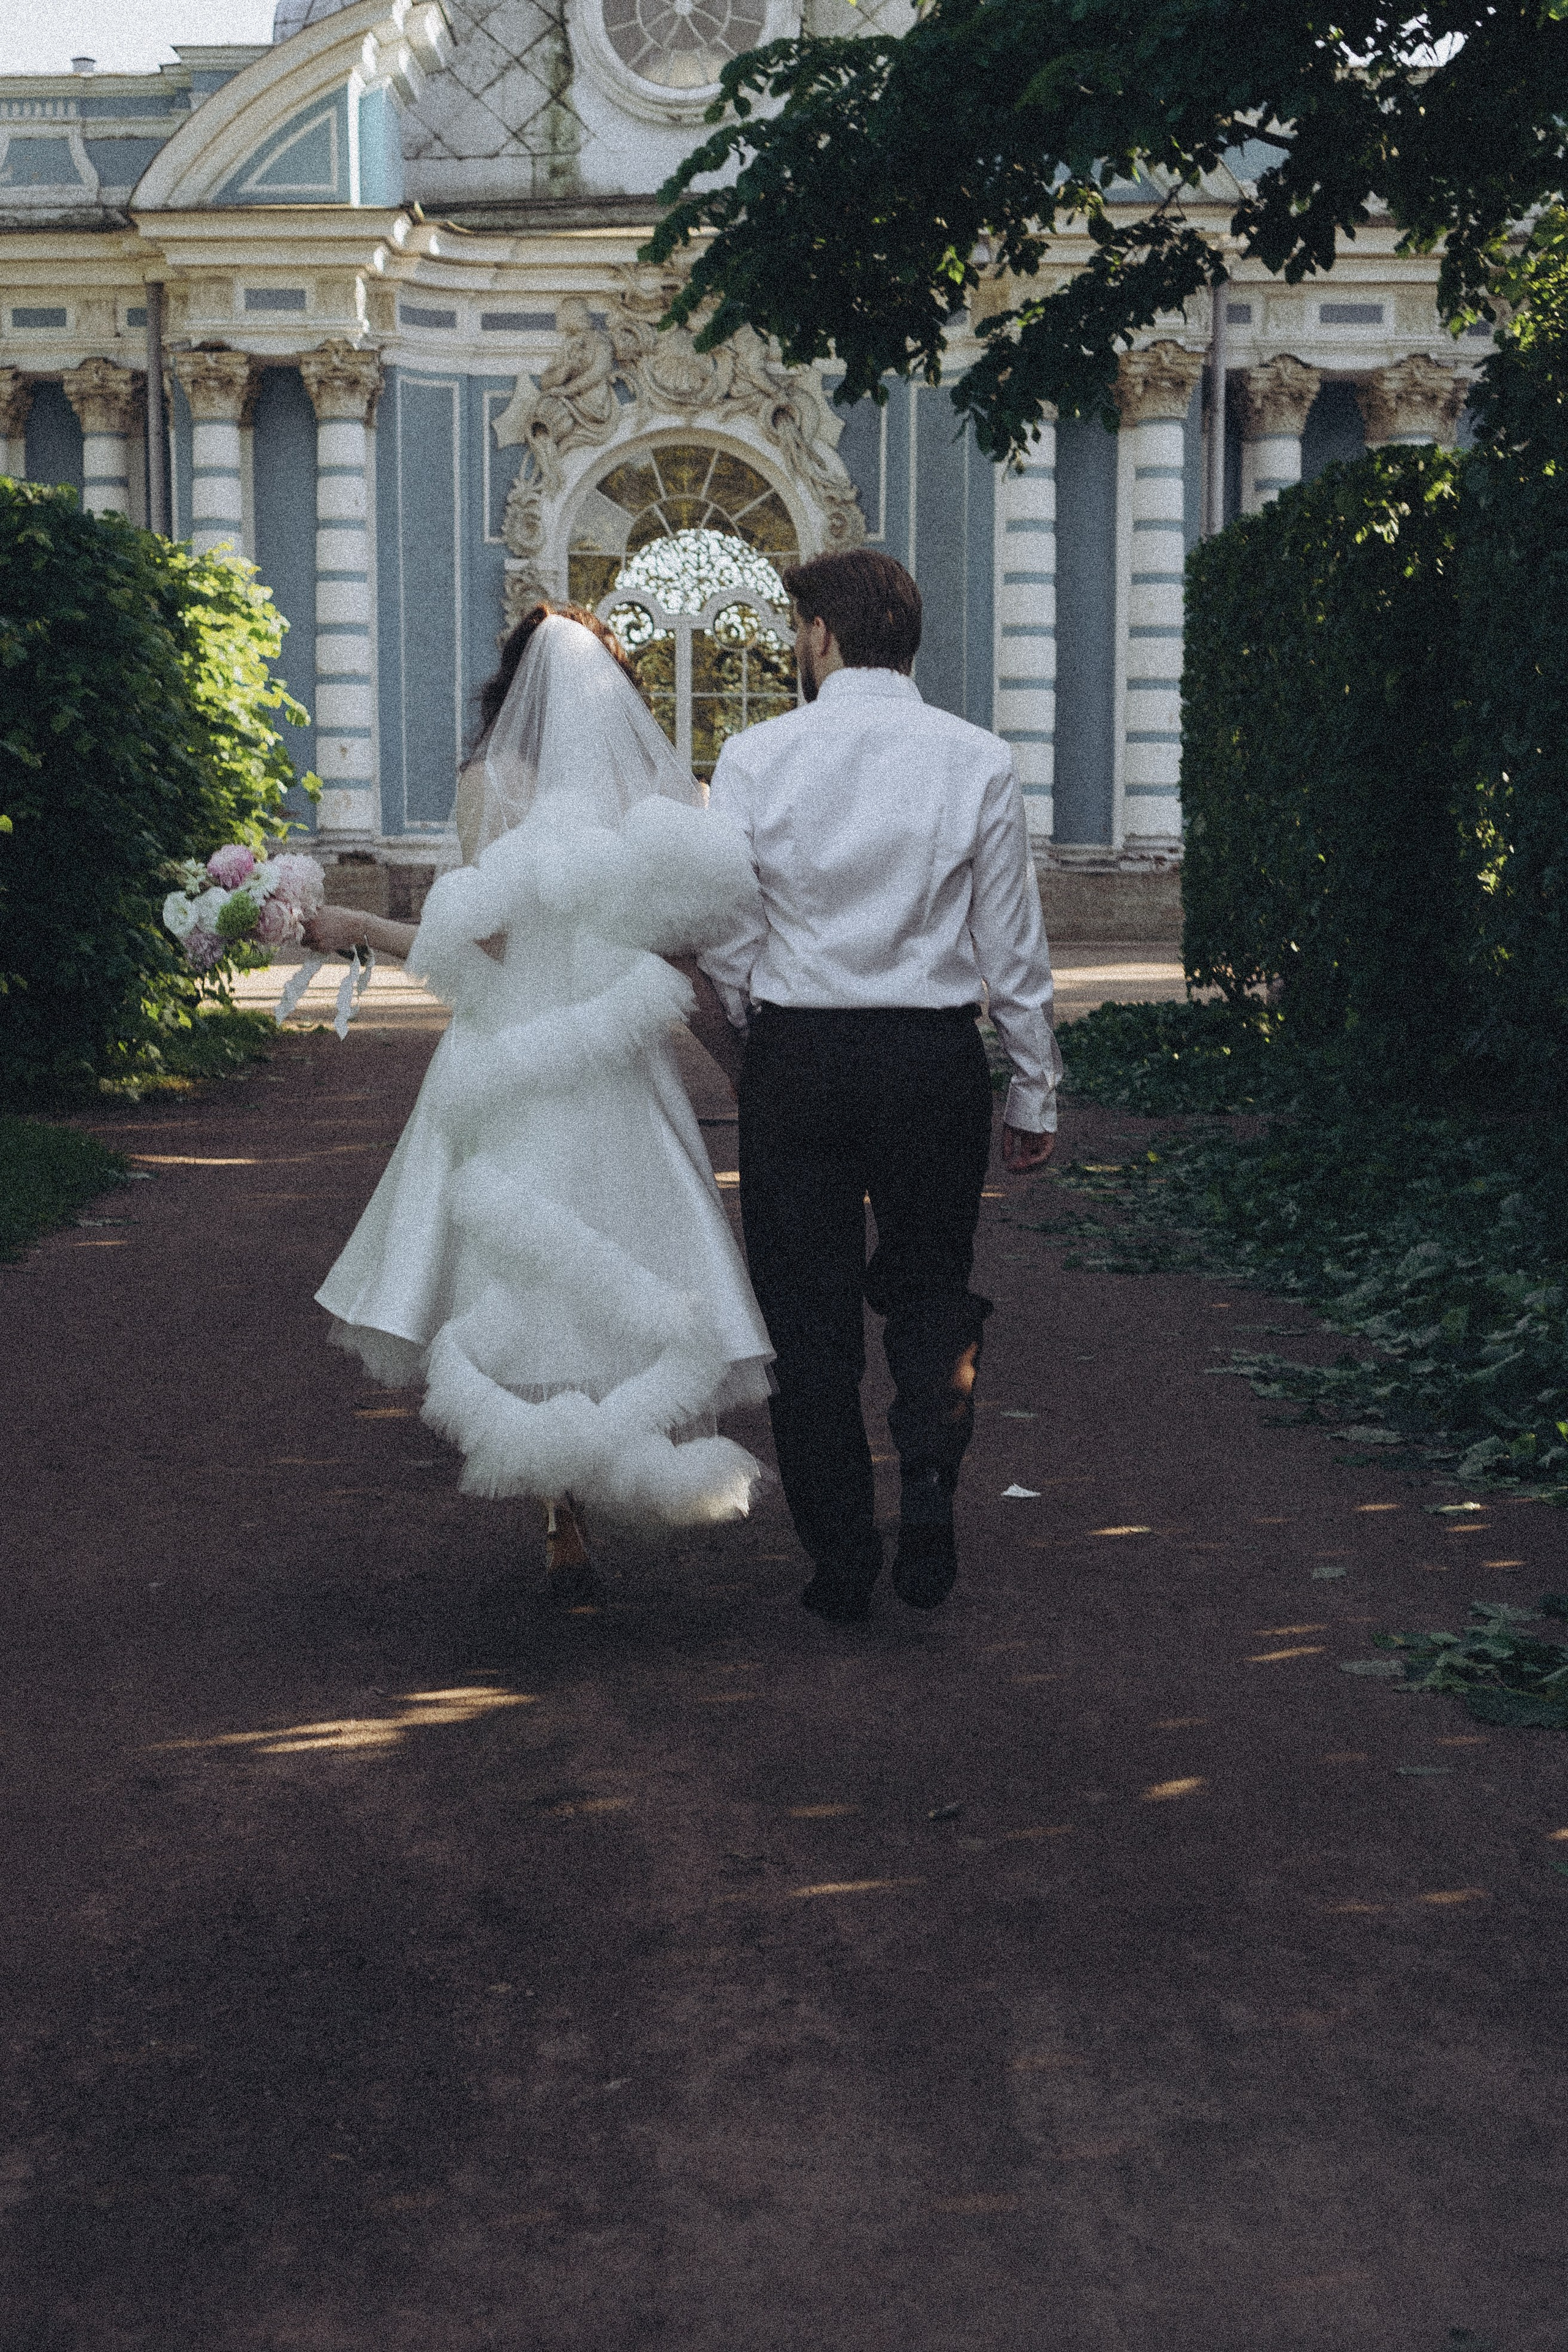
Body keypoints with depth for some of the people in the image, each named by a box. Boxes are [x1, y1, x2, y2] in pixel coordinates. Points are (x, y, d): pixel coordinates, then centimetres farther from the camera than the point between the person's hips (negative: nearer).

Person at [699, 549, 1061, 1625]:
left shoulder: (755, 757, -4)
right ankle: (929, 1506, -3)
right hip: (936, 1056, 1)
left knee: (811, 1312, 10)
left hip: (796, 1057, 0)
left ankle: (841, 1562, 15)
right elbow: (1014, 949, -1)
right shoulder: (979, 761, -3)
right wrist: (1037, 1092, 8)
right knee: (931, 1293, 18)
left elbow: (725, 939, -2)